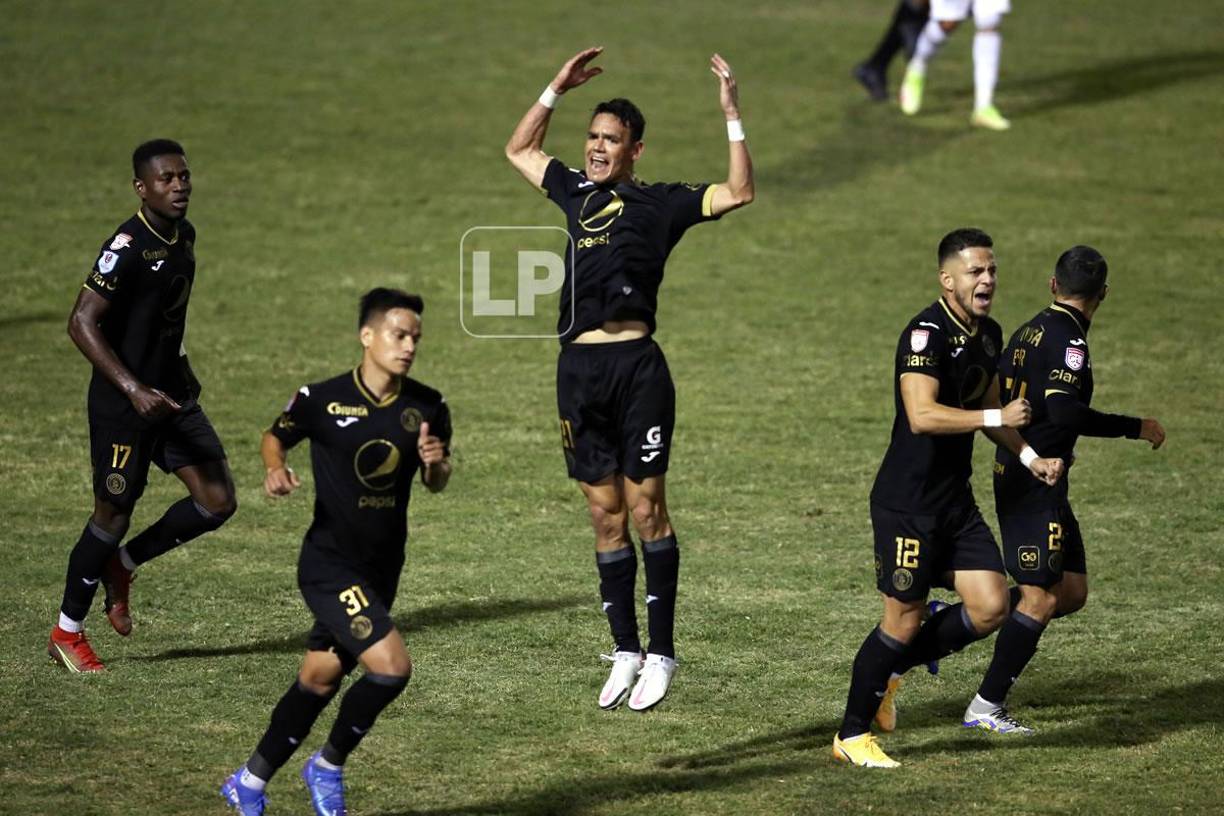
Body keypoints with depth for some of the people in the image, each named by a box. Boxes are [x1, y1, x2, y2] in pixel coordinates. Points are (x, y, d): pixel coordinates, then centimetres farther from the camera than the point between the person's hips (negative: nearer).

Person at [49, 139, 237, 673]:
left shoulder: (184, 235, 6)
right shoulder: (127, 247, -20)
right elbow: (82, 323, -23)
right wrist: (134, 390, -28)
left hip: (171, 393, 8)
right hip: (122, 405, -8)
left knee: (218, 502, 1)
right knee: (114, 512, 1)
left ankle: (121, 566, 22)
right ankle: (66, 633, 19)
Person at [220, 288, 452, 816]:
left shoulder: (427, 408, -2)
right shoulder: (322, 400, -13)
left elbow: (436, 484, 9)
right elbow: (275, 437, 5)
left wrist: (436, 464, -13)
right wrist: (275, 467, -15)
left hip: (382, 568, 6)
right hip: (329, 565, -6)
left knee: (319, 680, 14)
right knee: (392, 666, -19)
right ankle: (329, 766, 5)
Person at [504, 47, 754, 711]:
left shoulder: (659, 203, 5)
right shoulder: (576, 192, 19)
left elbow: (738, 192, -5)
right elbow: (519, 149, 34)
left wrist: (732, 116, -8)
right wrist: (556, 89, 27)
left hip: (636, 364, -5)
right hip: (579, 370, 5)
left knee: (645, 508, -5)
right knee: (606, 514, 7)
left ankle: (662, 652, 1)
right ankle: (625, 650, 13)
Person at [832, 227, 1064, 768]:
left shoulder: (988, 335, 10)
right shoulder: (926, 334, -19)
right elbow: (922, 415, -31)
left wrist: (1029, 456, 15)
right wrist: (997, 417, -27)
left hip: (956, 501, 8)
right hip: (907, 503, -8)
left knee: (990, 607, 0)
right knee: (904, 620, -2)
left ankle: (889, 669, 20)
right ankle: (852, 735, 14)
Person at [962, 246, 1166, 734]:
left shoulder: (1029, 331, 11)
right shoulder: (1067, 340, -15)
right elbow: (1066, 412, -27)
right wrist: (1135, 428, -19)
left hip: (1014, 472, 9)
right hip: (1036, 486, -9)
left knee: (1072, 592, 10)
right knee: (1040, 598, -5)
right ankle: (987, 706, 0)